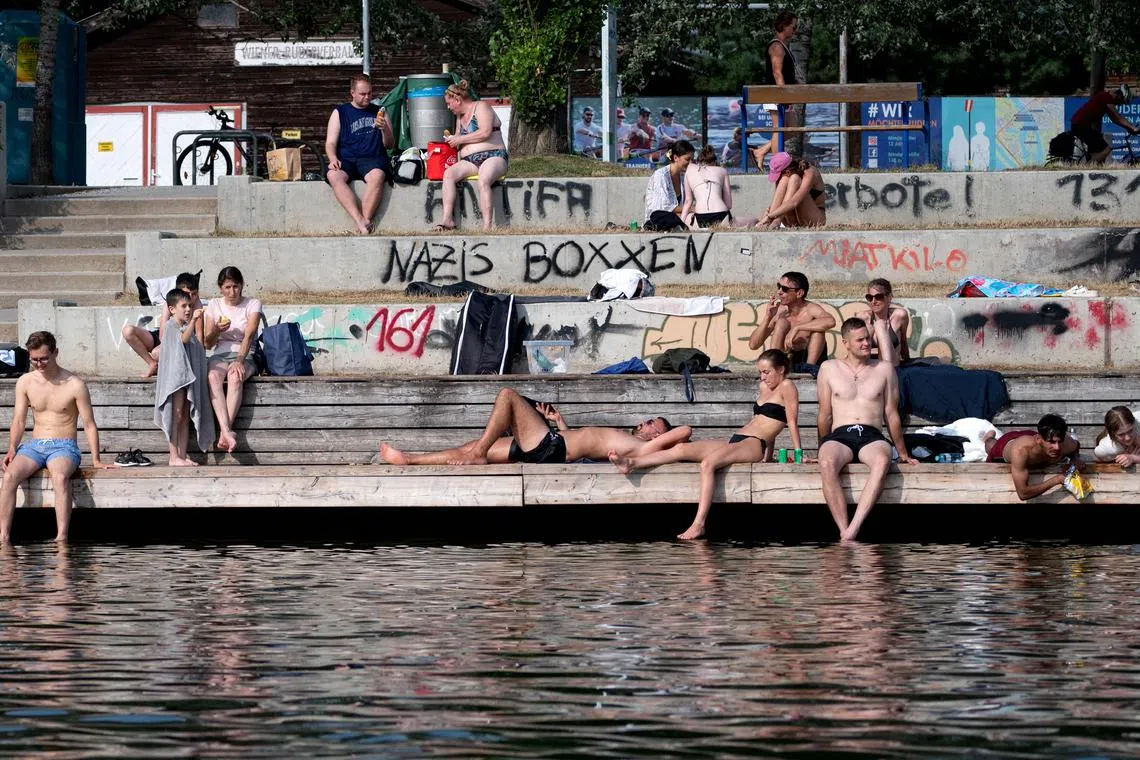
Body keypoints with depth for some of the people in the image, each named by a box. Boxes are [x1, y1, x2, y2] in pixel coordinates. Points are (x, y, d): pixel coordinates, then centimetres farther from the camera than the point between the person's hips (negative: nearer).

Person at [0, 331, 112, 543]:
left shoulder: (74, 385, -5)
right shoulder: (25, 383, 6)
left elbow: (89, 425, -1)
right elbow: (19, 421, 10)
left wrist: (96, 460, -7)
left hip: (63, 446, -3)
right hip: (34, 445, 3)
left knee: (60, 477, -39)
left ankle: (62, 537, -45)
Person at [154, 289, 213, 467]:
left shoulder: (188, 326, 18)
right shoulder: (171, 325, -6)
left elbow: (200, 345, 16)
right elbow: (183, 338, -26)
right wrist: (193, 320, -35)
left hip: (189, 376, 8)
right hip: (175, 376, -8)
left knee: (185, 418, 6)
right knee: (176, 417, -9)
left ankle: (182, 457, 6)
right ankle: (174, 457, -9)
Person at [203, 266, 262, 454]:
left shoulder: (253, 305, 3)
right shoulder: (214, 305, 12)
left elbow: (248, 336, -12)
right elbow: (208, 343, 10)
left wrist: (239, 360, -27)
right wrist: (217, 330, -12)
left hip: (245, 356, -2)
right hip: (220, 356, 2)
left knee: (235, 376, -38)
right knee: (213, 377, -35)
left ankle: (223, 434, -42)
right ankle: (227, 431, -48)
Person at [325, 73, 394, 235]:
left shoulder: (379, 112, 17)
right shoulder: (340, 112, 16)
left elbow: (390, 145, 14)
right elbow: (330, 143, 9)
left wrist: (385, 129, -7)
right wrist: (333, 159, -13)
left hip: (372, 159, 0)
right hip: (346, 161, 0)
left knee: (376, 176, -37)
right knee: (334, 176, -34)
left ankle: (365, 220, -37)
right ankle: (360, 221, -42)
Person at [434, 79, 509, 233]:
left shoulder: (481, 107, 1)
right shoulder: (461, 117, 26)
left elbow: (485, 132, -14)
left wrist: (459, 139, -7)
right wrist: (452, 141, 12)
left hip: (492, 157, -7)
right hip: (469, 161, 7)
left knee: (483, 181, -37)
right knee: (448, 174, -23)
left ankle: (487, 227, -45)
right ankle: (447, 219, -33)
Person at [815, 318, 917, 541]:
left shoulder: (884, 369, 17)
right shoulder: (829, 369, 16)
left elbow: (891, 415, 19)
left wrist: (903, 454, 18)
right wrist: (823, 448, 14)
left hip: (872, 437, 0)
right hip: (839, 436, 0)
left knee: (882, 460, -39)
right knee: (827, 464, -38)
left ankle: (854, 529, -50)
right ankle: (844, 531, -44)